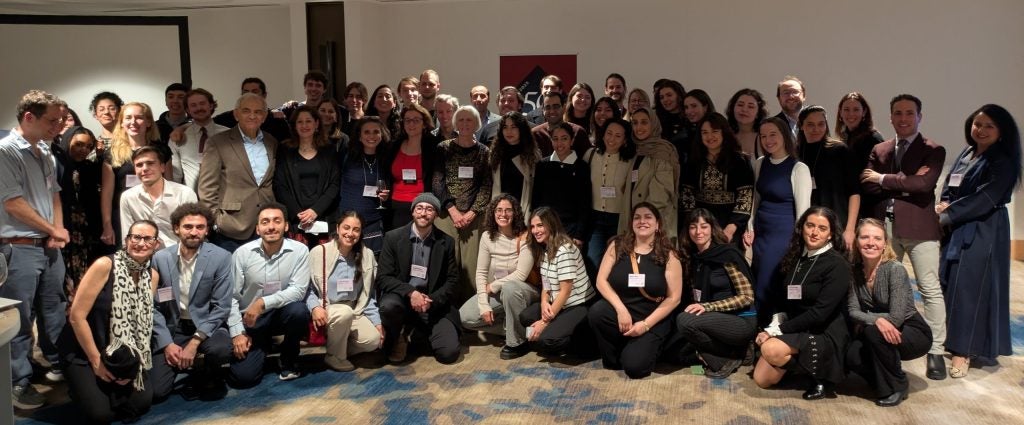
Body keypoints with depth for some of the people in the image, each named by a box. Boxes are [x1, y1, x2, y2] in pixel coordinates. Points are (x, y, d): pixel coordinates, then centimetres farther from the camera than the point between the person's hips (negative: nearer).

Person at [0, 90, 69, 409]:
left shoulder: (45, 153, 11)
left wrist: (57, 232, 2)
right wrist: (54, 230, -7)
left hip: (49, 246, 8)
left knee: (54, 310, 17)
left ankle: (59, 365, 31)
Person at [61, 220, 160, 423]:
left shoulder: (152, 276, -1)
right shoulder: (104, 265, -19)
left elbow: (142, 322, 4)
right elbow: (76, 316, -18)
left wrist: (134, 362, -9)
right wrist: (96, 360, -15)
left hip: (126, 352, 5)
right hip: (83, 349, -5)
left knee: (141, 403, -11)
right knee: (101, 413, -17)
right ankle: (81, 384, 16)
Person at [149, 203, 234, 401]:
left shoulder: (221, 257, -10)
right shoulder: (160, 258, -4)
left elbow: (222, 306, -12)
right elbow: (153, 305, -1)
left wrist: (195, 342, -19)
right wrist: (167, 343, -11)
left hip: (206, 326, -1)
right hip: (172, 328, 1)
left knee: (221, 349, -34)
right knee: (156, 391, -12)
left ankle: (208, 377, 0)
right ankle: (184, 363, 19)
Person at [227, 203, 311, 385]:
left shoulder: (299, 250, -12)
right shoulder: (242, 253, -10)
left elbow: (298, 290, -17)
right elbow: (231, 297, -6)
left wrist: (263, 303, -26)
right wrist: (237, 333, -13)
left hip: (282, 314, 0)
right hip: (250, 321, 0)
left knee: (298, 311, -35)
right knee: (242, 377, -14)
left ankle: (288, 360, -5)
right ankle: (263, 346, 22)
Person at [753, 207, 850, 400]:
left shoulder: (837, 265, -15)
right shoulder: (795, 257, 7)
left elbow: (820, 313, -21)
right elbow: (781, 297, 12)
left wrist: (778, 330, -20)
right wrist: (775, 323, -8)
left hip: (824, 334, -7)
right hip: (796, 330, 7)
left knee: (771, 350, -31)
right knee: (762, 379, -4)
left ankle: (820, 376, -7)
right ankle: (802, 363, 19)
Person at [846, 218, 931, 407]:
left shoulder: (895, 269, -22)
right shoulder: (855, 271, -6)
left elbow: (896, 318, -26)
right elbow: (853, 312, -11)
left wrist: (867, 321, -13)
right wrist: (876, 319, -30)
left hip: (914, 333, -4)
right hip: (880, 335, 4)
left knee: (874, 333, -33)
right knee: (853, 356, -24)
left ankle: (896, 386, -9)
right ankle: (884, 380, 10)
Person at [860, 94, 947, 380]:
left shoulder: (933, 150, 2)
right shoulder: (879, 150, 14)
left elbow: (924, 183, -16)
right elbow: (866, 185, 0)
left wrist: (884, 179, -8)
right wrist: (905, 182, -12)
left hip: (919, 226, -4)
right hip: (884, 227, 4)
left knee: (930, 290, -2)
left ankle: (936, 351, 4)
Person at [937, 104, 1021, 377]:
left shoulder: (1003, 162, -8)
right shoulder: (966, 154, 13)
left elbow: (984, 199, -16)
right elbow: (948, 188, 15)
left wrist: (944, 216, -13)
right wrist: (944, 207, -7)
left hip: (982, 233, -7)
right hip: (956, 230, 7)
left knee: (968, 288, -7)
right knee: (950, 286, 7)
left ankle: (963, 351, -2)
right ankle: (955, 341, 18)